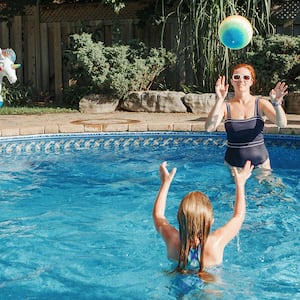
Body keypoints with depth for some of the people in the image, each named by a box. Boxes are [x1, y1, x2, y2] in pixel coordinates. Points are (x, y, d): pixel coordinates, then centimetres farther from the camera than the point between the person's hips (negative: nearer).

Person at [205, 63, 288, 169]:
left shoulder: (261, 104, -2)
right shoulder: (225, 106, -4)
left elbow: (282, 124, -15)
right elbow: (209, 128, -20)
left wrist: (277, 103, -34)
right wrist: (219, 100, -29)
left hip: (260, 163, 0)